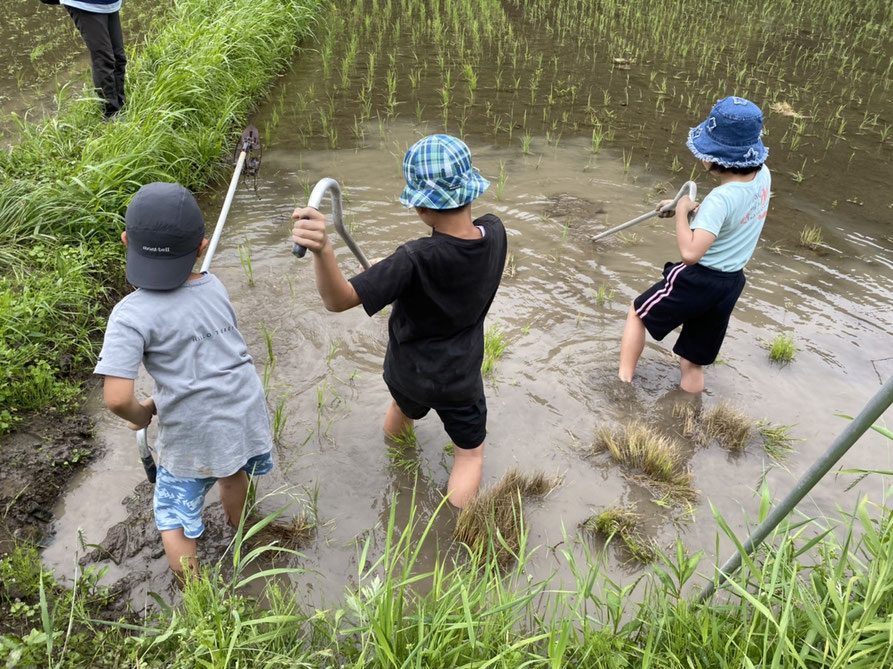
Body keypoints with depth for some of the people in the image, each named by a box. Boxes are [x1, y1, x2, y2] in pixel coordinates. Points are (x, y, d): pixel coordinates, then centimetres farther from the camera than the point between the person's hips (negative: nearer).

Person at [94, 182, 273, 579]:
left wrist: (139, 415, -3)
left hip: (192, 436, -5)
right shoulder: (215, 287, -6)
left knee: (174, 520, 18)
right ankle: (235, 528, 62)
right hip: (246, 417, 5)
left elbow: (117, 398, -27)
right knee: (233, 472, 35)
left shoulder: (131, 315, -20)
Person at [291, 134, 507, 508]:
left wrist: (322, 249, -57)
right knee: (470, 453, 21)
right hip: (460, 380, 0)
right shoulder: (494, 233, -20)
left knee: (404, 407, 37)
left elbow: (339, 299, -40)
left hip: (408, 372, 0)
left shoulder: (415, 261, -36)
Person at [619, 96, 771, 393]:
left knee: (637, 313, 16)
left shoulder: (722, 198, -27)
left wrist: (682, 212, -21)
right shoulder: (763, 176, -2)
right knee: (694, 362, 18)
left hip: (698, 280, -7)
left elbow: (690, 252, -35)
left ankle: (623, 384, 14)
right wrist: (693, 208, 8)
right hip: (732, 283, 7)